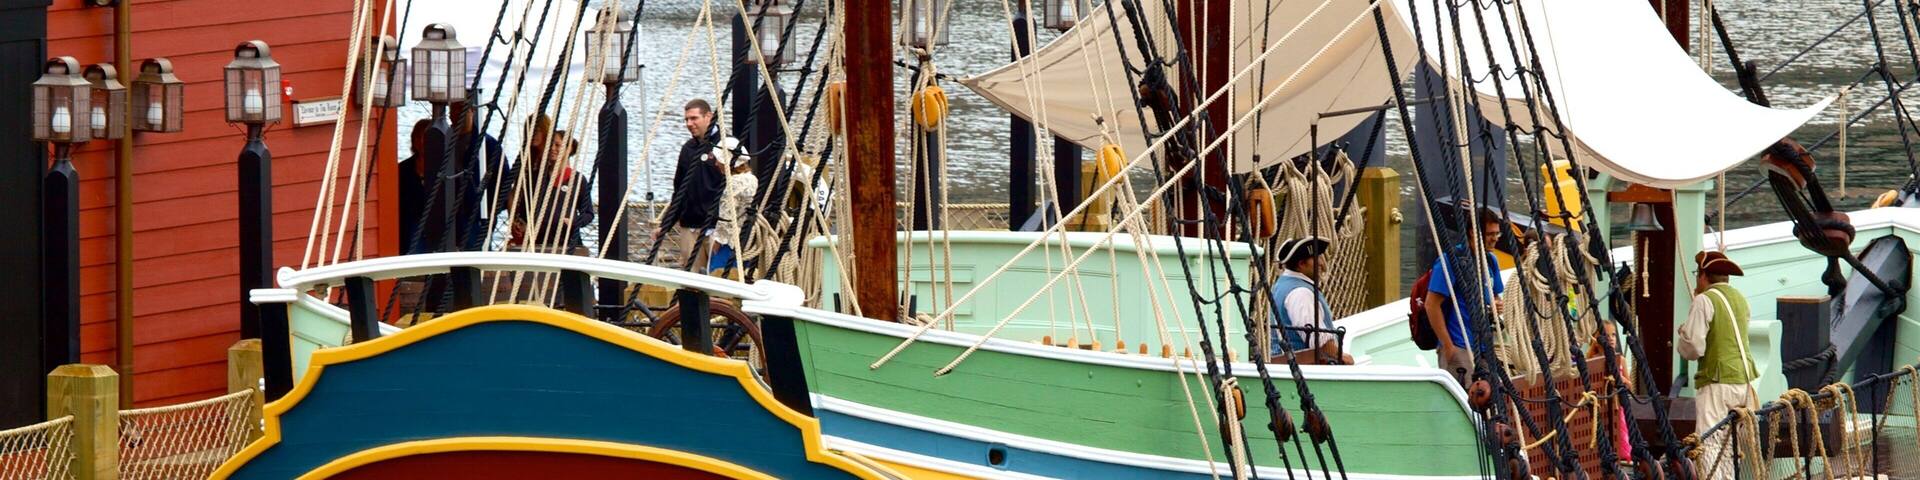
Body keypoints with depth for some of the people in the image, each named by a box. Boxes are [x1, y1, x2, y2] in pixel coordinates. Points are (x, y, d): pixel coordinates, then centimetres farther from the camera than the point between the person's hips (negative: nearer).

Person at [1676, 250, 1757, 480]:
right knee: (1729, 444, 14)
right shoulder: (1739, 298, 15)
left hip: (1717, 382, -8)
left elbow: (1693, 348, -13)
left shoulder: (1705, 300, -8)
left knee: (1709, 443, -9)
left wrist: (1682, 334, 9)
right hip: (1744, 379, 8)